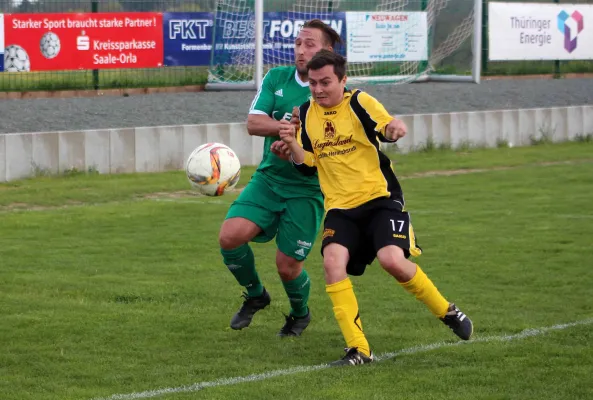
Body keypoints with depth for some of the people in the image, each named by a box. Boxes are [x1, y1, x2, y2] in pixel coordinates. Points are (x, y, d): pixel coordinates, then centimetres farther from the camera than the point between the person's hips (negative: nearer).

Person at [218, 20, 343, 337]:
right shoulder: (277, 78, 2)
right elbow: (253, 123, -8)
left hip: (308, 189, -3)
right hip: (268, 178, 3)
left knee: (287, 265, -4)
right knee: (230, 236, -17)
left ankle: (300, 314, 32)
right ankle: (255, 296, 12)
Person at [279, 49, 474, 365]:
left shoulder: (359, 102, -3)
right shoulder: (306, 114, 8)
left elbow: (387, 129, -16)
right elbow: (307, 166, 10)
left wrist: (394, 128, -40)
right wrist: (292, 144, -10)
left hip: (380, 199, -3)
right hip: (340, 208, 3)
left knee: (392, 260, -24)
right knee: (333, 262, -22)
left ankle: (447, 312, 3)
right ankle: (358, 350, -18)